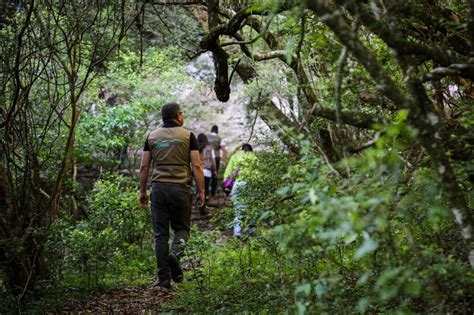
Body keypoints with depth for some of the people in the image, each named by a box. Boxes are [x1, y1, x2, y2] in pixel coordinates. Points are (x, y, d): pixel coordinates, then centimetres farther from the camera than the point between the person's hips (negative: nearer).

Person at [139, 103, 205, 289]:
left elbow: (144, 166, 6)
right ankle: (176, 252, -16)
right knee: (182, 228, 15)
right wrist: (201, 191, 1)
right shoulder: (187, 135, 2)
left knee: (161, 234, 5)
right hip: (181, 188, -2)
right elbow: (196, 165, -4)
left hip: (159, 188, 2)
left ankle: (164, 279, 2)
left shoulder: (152, 137, 9)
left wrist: (143, 191, 13)